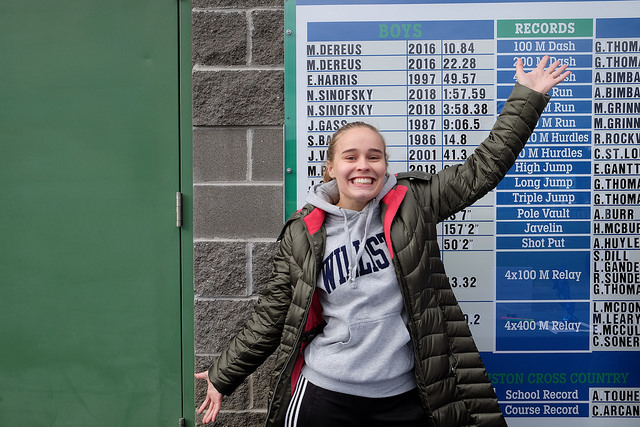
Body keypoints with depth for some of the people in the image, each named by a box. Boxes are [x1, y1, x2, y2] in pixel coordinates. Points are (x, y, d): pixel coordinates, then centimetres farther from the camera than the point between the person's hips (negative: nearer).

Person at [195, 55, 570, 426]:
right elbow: (272, 316, 5)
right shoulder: (302, 234, -2)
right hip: (324, 395, 0)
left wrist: (527, 96, -2)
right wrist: (223, 376, 9)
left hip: (405, 397, 1)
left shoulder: (412, 205, -2)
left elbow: (484, 167, -2)